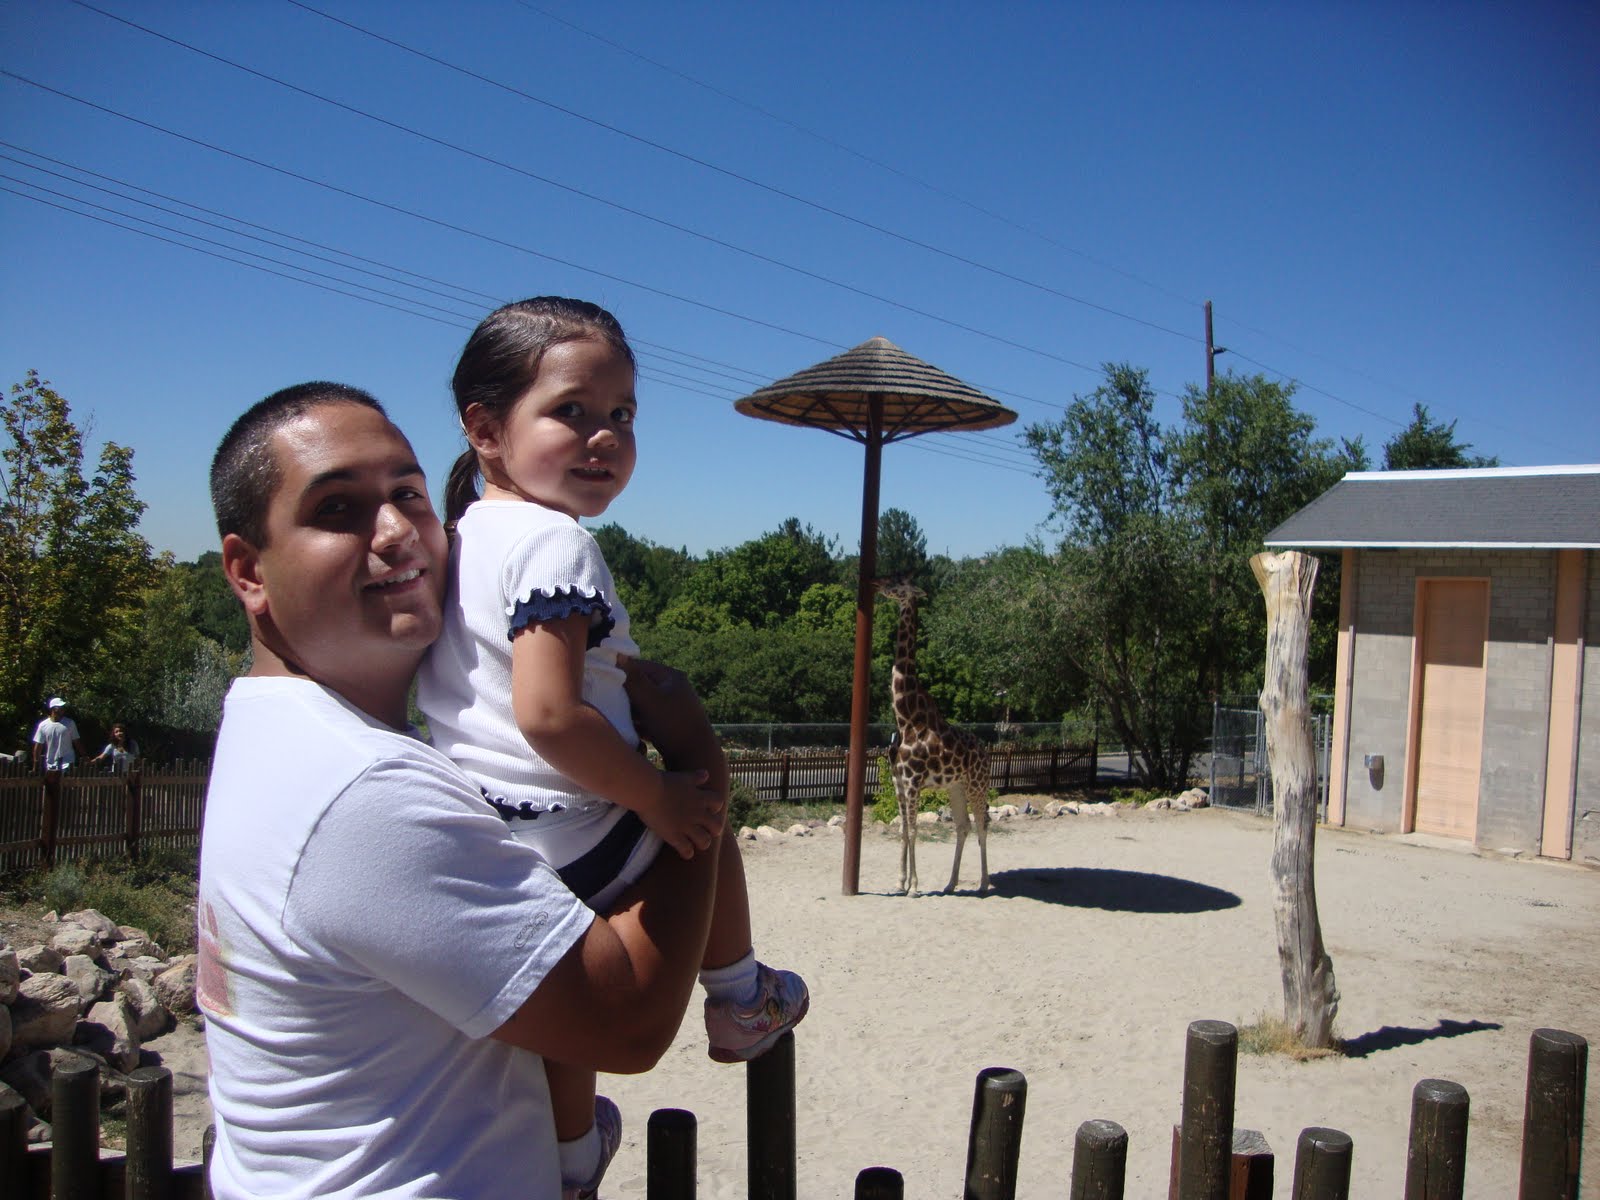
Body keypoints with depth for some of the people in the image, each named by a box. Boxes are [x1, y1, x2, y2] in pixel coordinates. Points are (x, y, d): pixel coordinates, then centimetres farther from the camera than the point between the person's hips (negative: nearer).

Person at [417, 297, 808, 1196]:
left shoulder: (465, 536, 9)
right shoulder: (556, 543, -21)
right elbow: (548, 716, -29)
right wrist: (657, 798, -18)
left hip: (480, 845, 8)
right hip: (571, 843, -8)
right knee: (705, 825, 20)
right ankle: (740, 1003, 39)